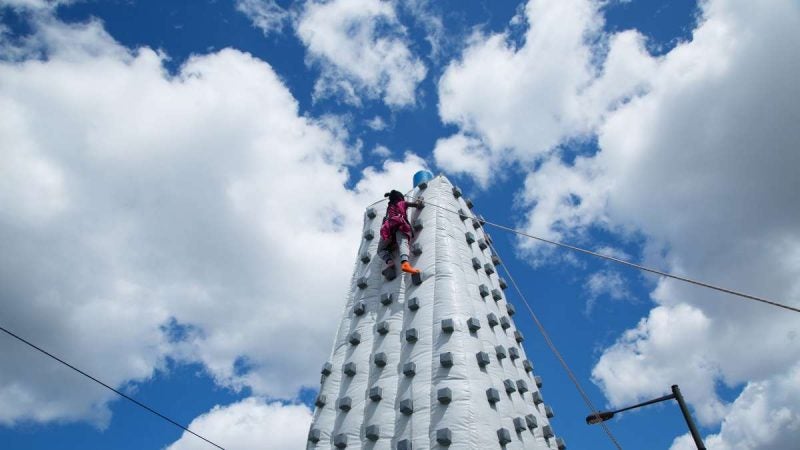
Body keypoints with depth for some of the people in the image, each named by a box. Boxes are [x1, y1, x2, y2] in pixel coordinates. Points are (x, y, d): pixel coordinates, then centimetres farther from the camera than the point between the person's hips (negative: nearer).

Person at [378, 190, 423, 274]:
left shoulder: (389, 207, 37)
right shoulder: (403, 203, 27)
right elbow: (417, 204, 26)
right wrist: (420, 200, 46)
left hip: (388, 227, 3)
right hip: (400, 225, -3)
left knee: (381, 250, 13)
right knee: (403, 244, -28)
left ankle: (389, 261, -20)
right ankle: (405, 263, -58)